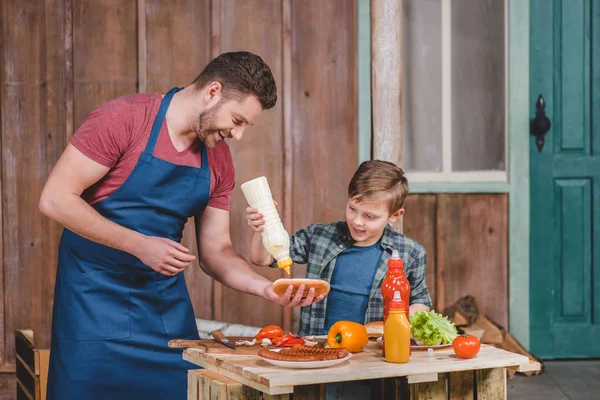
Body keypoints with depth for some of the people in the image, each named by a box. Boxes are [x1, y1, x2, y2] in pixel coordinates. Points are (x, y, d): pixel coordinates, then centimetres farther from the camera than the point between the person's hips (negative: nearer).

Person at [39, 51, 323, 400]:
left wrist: (266, 288, -11)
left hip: (167, 302, 5)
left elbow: (216, 252, 7)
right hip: (96, 295, -5)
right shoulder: (124, 118, -15)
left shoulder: (219, 160, 3)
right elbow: (55, 199, -18)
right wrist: (140, 245, -22)